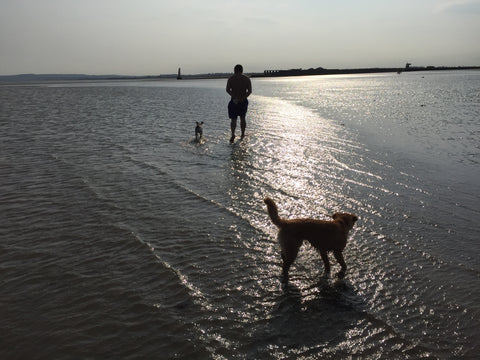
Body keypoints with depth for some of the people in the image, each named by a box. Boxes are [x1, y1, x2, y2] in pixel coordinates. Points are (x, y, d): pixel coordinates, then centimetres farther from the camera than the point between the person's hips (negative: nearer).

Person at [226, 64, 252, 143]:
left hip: (234, 101, -2)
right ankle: (242, 135, 25)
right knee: (242, 118, 18)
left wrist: (234, 98, -17)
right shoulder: (247, 79, 1)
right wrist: (242, 98, -11)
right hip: (244, 101, 2)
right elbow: (249, 91, -8)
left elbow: (228, 90, -13)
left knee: (233, 119, -1)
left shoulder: (231, 78, -2)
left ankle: (233, 134, -21)